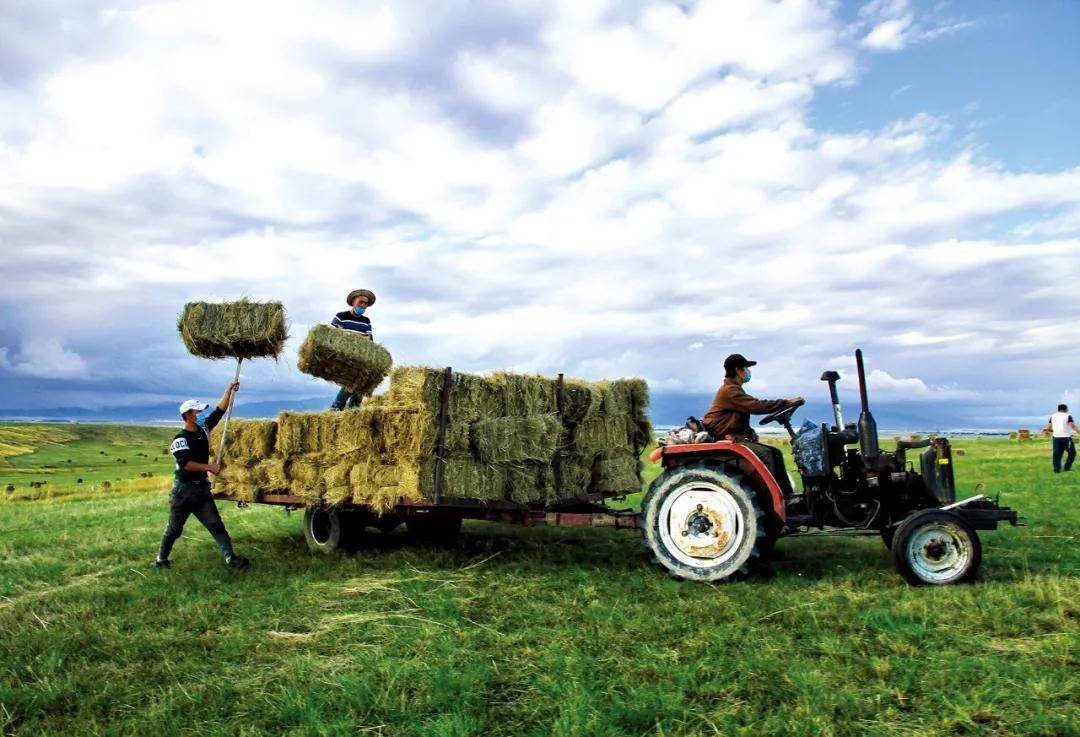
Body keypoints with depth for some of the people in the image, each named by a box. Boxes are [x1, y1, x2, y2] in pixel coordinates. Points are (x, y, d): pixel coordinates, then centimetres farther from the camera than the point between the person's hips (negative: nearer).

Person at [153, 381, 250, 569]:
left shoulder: (203, 429, 7)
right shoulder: (180, 439, -13)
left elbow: (220, 411, 9)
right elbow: (185, 463, -24)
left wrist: (229, 390, 4)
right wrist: (209, 467, -20)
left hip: (202, 488, 6)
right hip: (183, 489, -6)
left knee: (216, 525, -1)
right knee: (174, 529, 8)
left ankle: (231, 559, -5)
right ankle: (161, 560, 26)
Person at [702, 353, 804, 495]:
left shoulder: (735, 389, 21)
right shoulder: (729, 390, -14)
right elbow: (756, 406, -23)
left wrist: (750, 431, 6)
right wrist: (787, 402, -19)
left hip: (736, 436, 10)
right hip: (726, 439, -10)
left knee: (775, 453, 1)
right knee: (764, 453, -26)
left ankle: (787, 495, -2)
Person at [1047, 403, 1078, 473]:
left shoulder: (1053, 416, 9)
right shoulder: (1068, 416, -3)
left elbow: (1048, 428, 7)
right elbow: (1073, 426, -17)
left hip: (1056, 438, 4)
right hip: (1066, 438, -4)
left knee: (1057, 454, 6)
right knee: (1072, 453, 13)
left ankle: (1056, 469, -2)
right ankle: (1067, 467, 6)